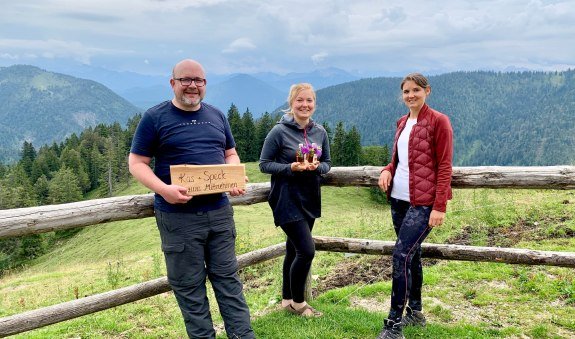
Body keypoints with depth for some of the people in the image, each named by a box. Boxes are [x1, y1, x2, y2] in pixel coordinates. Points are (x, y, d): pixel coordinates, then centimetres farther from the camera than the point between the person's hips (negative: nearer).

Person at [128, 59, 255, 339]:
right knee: (189, 285, 6)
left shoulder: (217, 115, 11)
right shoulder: (154, 118, -3)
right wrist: (163, 189, -22)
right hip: (178, 216, -4)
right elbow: (136, 163, -4)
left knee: (227, 277, 10)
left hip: (219, 211, 4)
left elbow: (230, 154, 19)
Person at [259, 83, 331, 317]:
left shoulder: (320, 132, 4)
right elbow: (264, 164, -7)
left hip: (310, 199, 6)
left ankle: (287, 299, 29)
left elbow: (327, 163, 11)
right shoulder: (279, 131, -11)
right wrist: (291, 168, -21)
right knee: (307, 250, -9)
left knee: (294, 250, 14)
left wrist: (316, 167, -12)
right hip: (287, 199, -5)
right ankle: (297, 302, 12)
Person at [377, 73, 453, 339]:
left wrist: (440, 206, -17)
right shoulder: (402, 122, 13)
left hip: (423, 201, -7)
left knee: (401, 254, -13)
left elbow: (444, 167, -11)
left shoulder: (438, 121, -8)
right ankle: (415, 311, 31)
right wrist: (387, 170, -2)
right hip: (398, 198, 7)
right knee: (411, 254, 16)